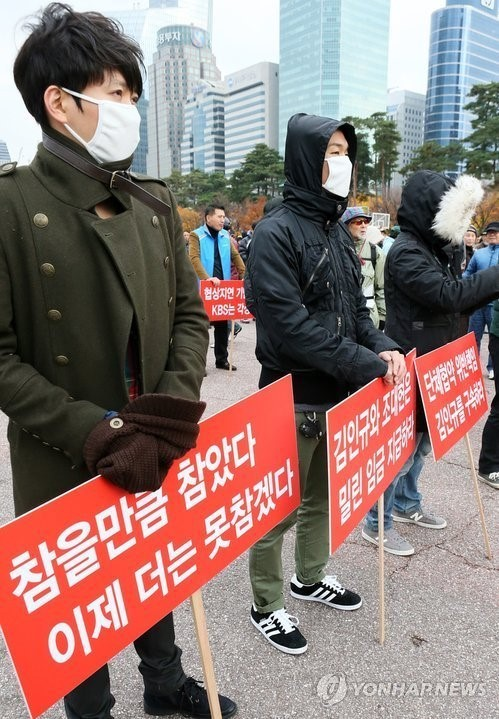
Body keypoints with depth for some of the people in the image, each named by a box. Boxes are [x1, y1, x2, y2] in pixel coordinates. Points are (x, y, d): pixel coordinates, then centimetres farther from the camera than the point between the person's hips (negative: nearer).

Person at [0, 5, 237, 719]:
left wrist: (169, 413, -13)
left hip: (155, 455, 5)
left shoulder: (153, 201, 4)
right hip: (65, 468, -4)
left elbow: (189, 313, 2)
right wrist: (93, 433, -21)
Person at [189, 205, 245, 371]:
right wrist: (207, 277, -30)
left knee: (222, 324, 12)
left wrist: (244, 275, 3)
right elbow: (194, 259, -19)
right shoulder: (196, 235, -7)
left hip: (223, 288, 6)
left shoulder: (225, 235, 11)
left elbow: (235, 256, 15)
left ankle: (222, 359, 25)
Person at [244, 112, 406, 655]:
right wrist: (367, 364, -22)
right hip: (293, 399, -8)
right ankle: (266, 606, 30)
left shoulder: (334, 228, 10)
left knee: (322, 494, 23)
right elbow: (290, 326, -24)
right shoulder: (276, 232, -16)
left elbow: (354, 307, 14)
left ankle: (311, 578, 45)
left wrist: (383, 346, -5)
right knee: (279, 507, 8)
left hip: (339, 393, 8)